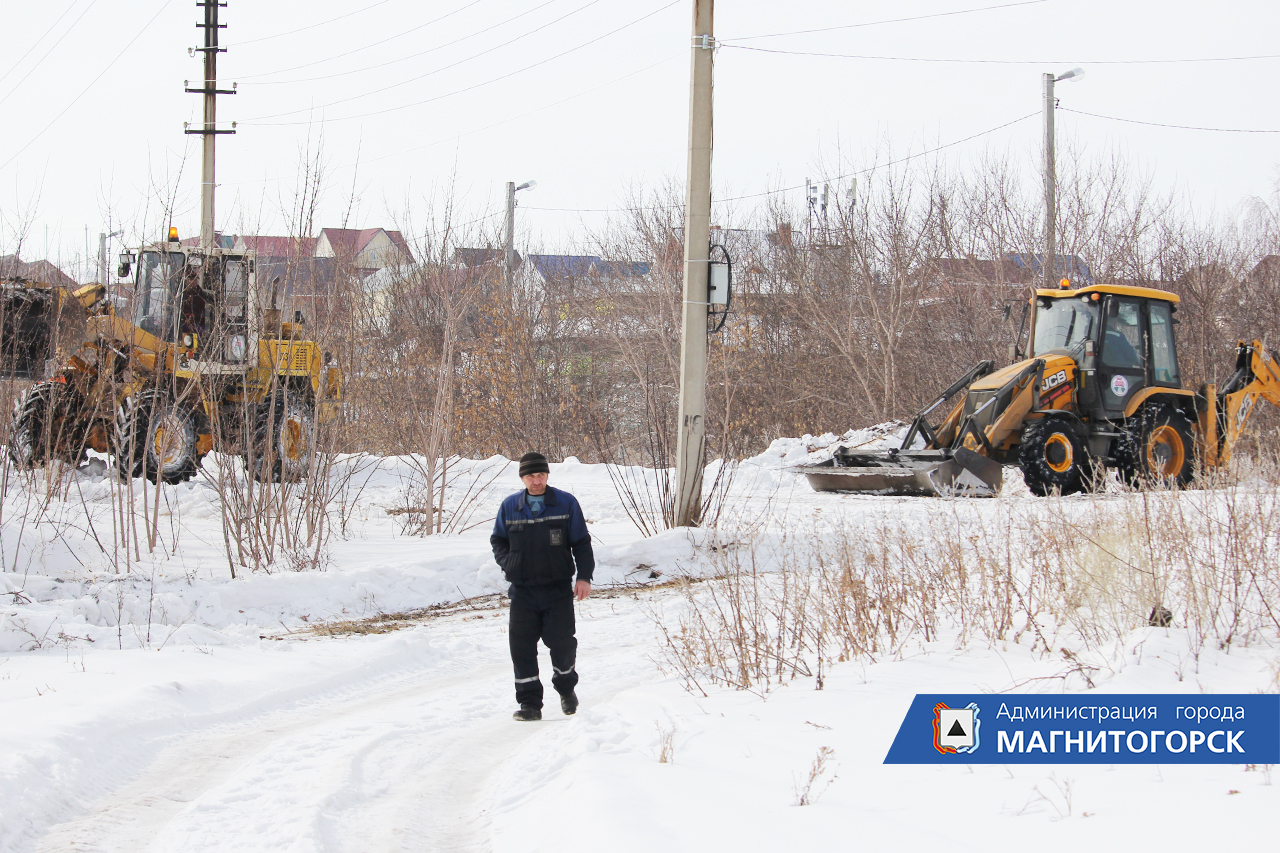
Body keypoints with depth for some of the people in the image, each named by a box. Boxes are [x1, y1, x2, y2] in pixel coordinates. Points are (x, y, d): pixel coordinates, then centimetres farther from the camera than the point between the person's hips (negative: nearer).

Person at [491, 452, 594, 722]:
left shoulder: (566, 504, 2)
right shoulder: (509, 507, 7)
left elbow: (581, 542, 5)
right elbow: (498, 540, 19)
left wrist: (584, 576, -4)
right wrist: (507, 562, 0)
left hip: (558, 588, -2)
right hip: (522, 590, 2)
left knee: (561, 641, -4)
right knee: (522, 646, -3)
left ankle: (566, 688, 25)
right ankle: (530, 704, 4)